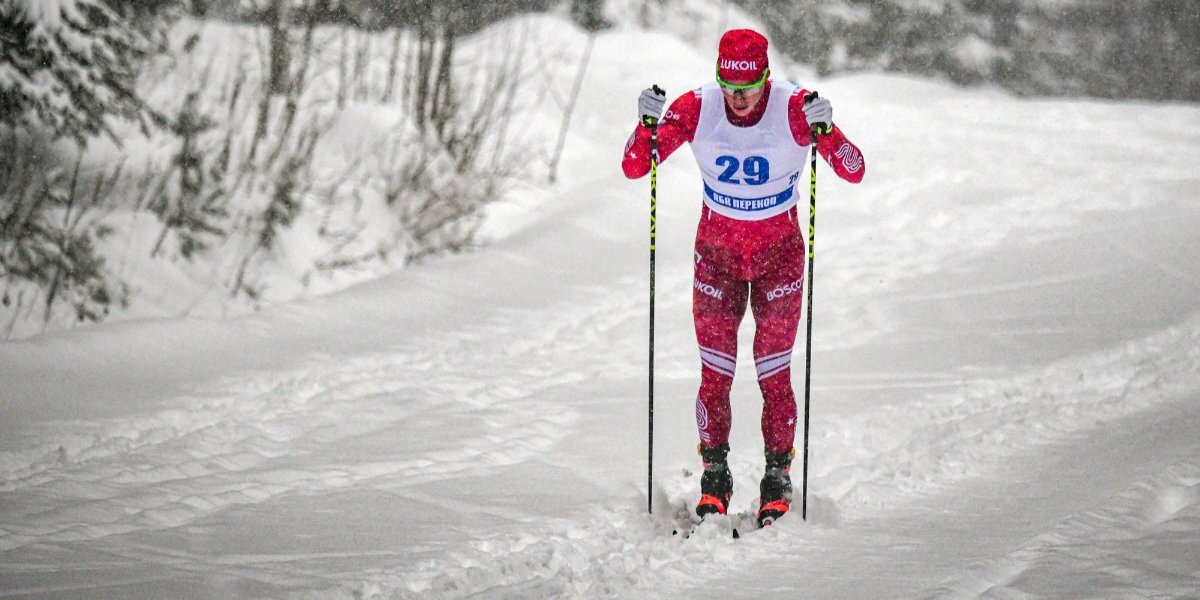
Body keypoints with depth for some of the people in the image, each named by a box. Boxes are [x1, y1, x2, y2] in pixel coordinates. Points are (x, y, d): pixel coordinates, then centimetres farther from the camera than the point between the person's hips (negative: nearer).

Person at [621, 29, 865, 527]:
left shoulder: (794, 108, -20)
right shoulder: (696, 108, -16)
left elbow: (854, 172, -22)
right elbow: (633, 168, -11)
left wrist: (824, 130, -39)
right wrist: (648, 124, -30)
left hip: (780, 256, -1)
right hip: (717, 254, 1)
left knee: (774, 373, -2)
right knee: (715, 373, -1)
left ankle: (778, 475, 12)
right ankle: (714, 473, 13)